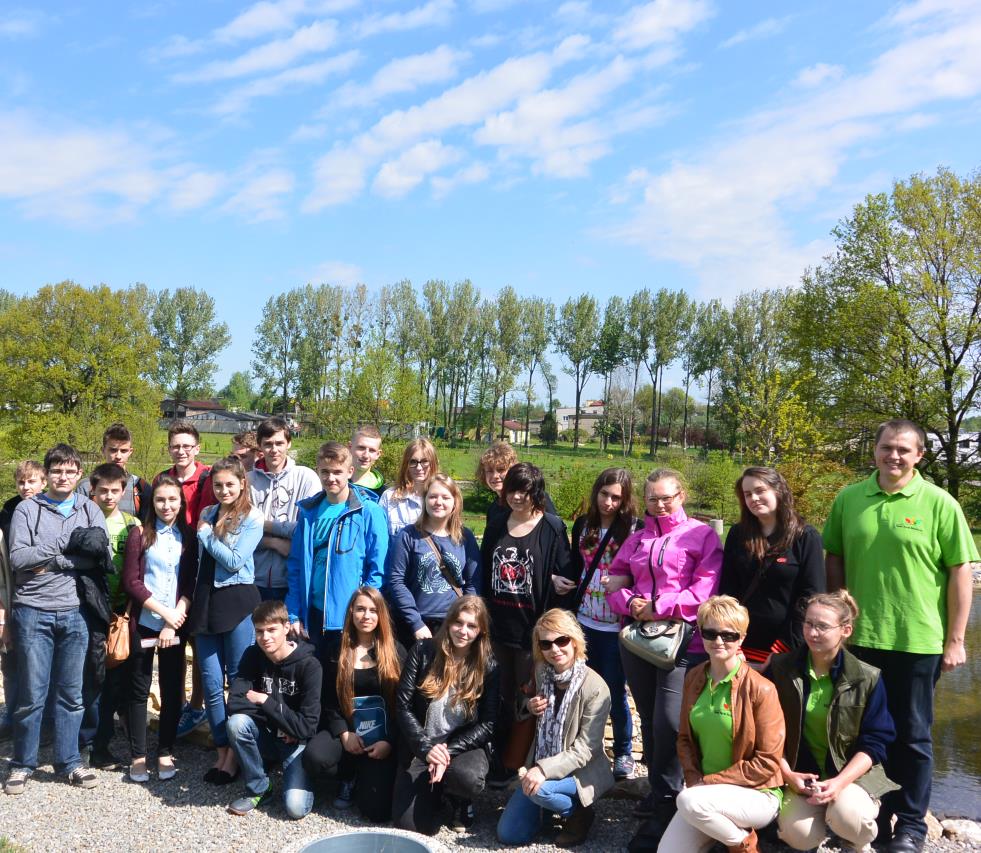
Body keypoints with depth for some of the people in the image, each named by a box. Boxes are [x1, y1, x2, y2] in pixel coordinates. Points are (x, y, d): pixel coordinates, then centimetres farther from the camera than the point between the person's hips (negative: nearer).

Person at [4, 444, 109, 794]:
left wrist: (53, 560, -10)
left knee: (71, 693, 9)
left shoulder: (90, 510, 7)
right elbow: (18, 557, -11)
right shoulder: (27, 509, 1)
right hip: (33, 612, -2)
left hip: (74, 612, 2)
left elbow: (103, 555, -3)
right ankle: (22, 764, 21)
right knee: (32, 694, 5)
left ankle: (69, 762, 20)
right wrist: (73, 549, -12)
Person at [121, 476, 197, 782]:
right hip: (143, 623, -1)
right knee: (138, 689, 5)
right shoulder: (140, 534, -1)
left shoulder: (188, 538, 5)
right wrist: (165, 613, -11)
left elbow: (190, 584, 2)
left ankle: (166, 753, 18)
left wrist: (174, 621, -10)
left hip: (175, 626, 2)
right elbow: (131, 582, -6)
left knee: (172, 689, 6)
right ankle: (137, 755, 16)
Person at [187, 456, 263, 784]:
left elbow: (235, 560, -13)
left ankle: (235, 754, 13)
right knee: (211, 682, 6)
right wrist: (191, 598, 5)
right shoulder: (207, 514, 13)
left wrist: (206, 534, -5)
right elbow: (199, 560, 16)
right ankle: (222, 751, 18)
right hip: (206, 600, 5)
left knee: (238, 680, 2)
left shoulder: (252, 518, -4)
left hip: (237, 600, -5)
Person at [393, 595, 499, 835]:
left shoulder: (488, 666, -4)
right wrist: (426, 747, -20)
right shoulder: (423, 651, -5)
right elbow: (403, 705, -7)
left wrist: (449, 751, -20)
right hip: (420, 746, 1)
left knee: (469, 778, -35)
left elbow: (488, 724, -7)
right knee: (411, 825, -16)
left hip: (463, 745, 0)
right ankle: (435, 790, 19)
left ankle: (461, 801, 4)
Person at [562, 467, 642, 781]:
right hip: (584, 621, 4)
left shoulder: (635, 528, -7)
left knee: (614, 691, 5)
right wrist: (559, 579, 2)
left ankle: (624, 754, 24)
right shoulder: (582, 525, 7)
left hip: (617, 625, -4)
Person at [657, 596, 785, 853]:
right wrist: (694, 779, -8)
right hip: (707, 791, 5)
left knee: (689, 801, -31)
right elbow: (685, 737, 10)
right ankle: (726, 827, 14)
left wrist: (709, 781, -17)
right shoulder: (694, 678, 1)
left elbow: (768, 763, -15)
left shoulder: (760, 689, -17)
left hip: (756, 794, -5)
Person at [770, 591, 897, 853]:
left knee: (847, 816, -33)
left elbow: (874, 742, -7)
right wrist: (786, 774, -12)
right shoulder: (781, 668, -4)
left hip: (853, 772, -1)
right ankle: (821, 812, 15)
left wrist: (840, 782, -20)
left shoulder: (867, 678, -8)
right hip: (801, 773, 2)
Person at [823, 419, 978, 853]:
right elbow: (834, 560, 9)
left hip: (917, 641, -3)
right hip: (858, 638, 3)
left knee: (911, 736, 11)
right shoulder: (848, 499, 2)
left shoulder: (940, 504, -6)